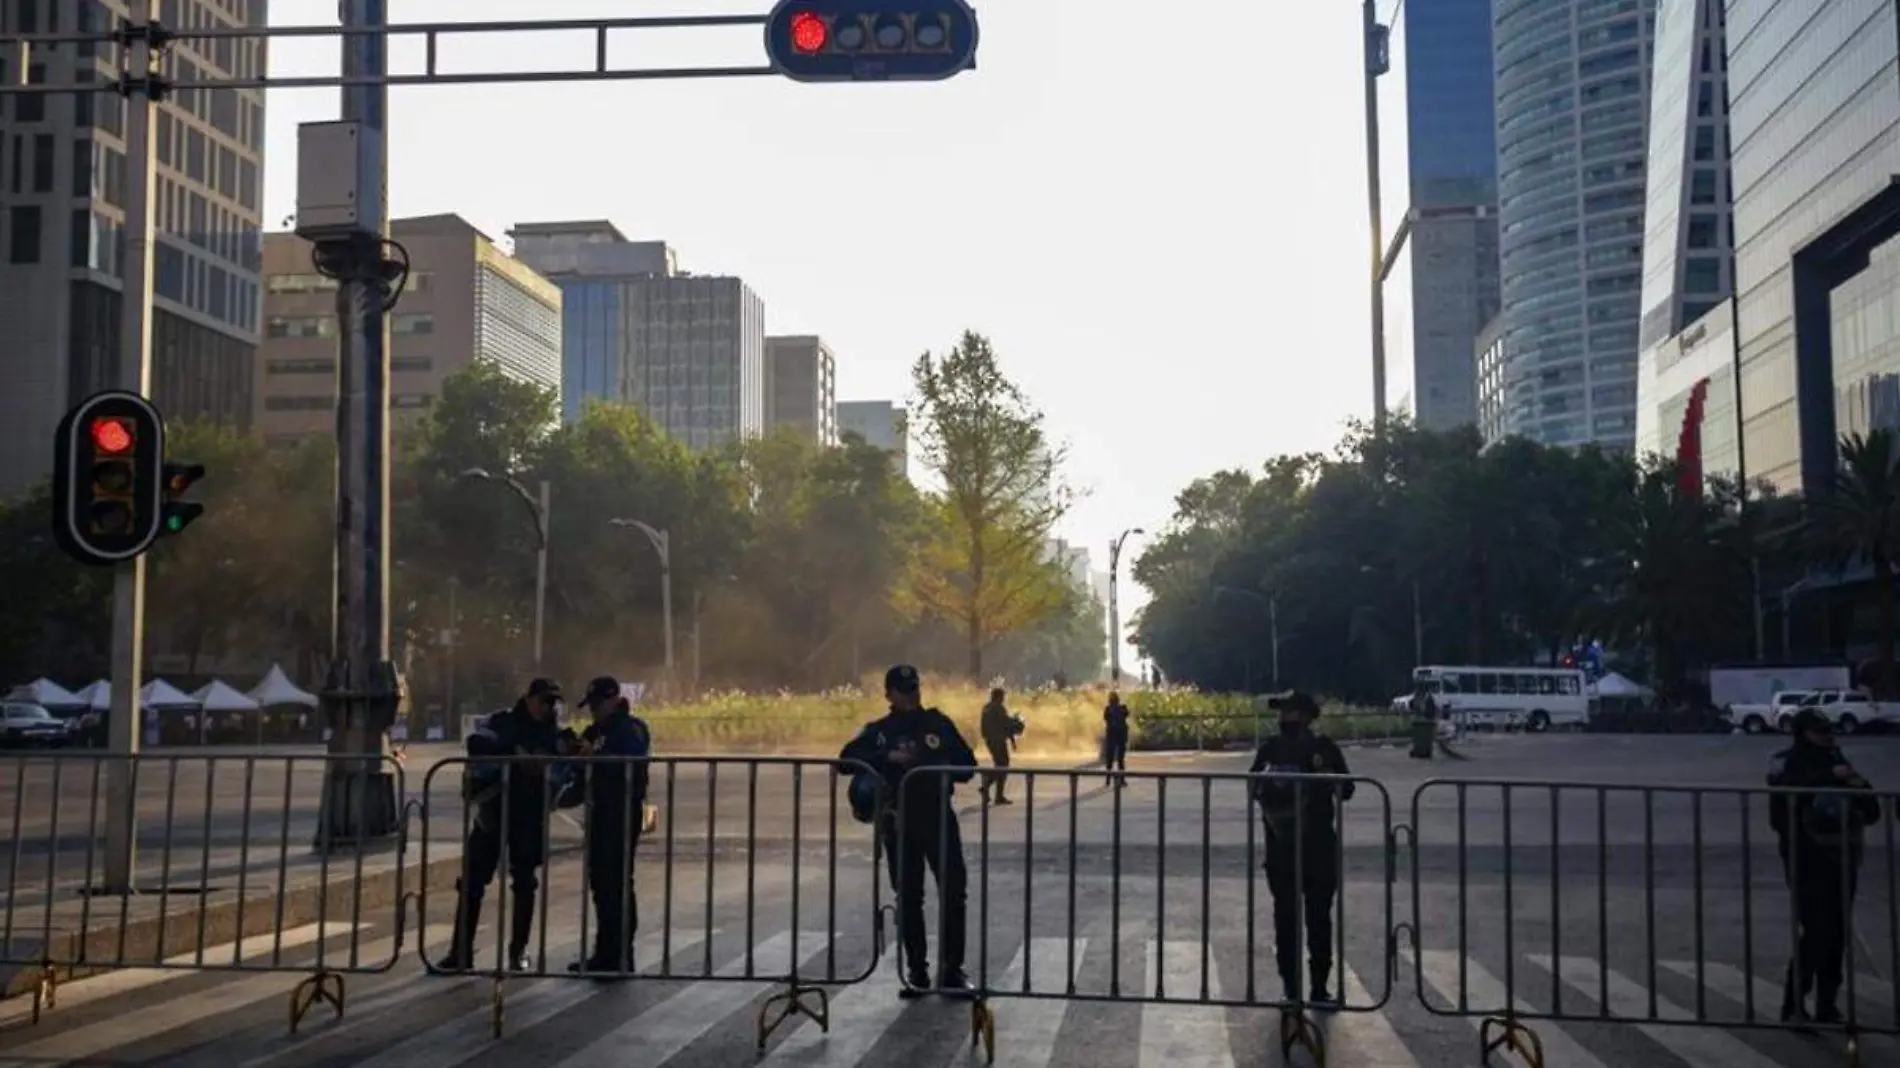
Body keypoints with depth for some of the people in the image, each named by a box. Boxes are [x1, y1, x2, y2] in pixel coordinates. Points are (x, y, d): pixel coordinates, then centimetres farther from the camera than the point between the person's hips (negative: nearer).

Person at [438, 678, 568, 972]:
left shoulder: (554, 733, 6)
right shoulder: (501, 722, 0)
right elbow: (477, 744, -16)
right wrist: (513, 753, -28)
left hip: (529, 818, 1)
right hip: (492, 812, -1)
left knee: (525, 884, 6)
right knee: (471, 882, -1)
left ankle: (519, 951, 17)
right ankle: (461, 952, 5)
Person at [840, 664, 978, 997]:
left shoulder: (938, 723, 9)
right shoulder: (878, 731, 8)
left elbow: (967, 764, 9)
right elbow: (848, 757, -9)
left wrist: (944, 771, -11)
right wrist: (887, 758, -20)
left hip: (939, 815, 0)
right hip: (899, 820, 0)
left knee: (954, 892, -4)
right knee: (908, 898, 5)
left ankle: (952, 970, 5)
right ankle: (917, 972, 14)